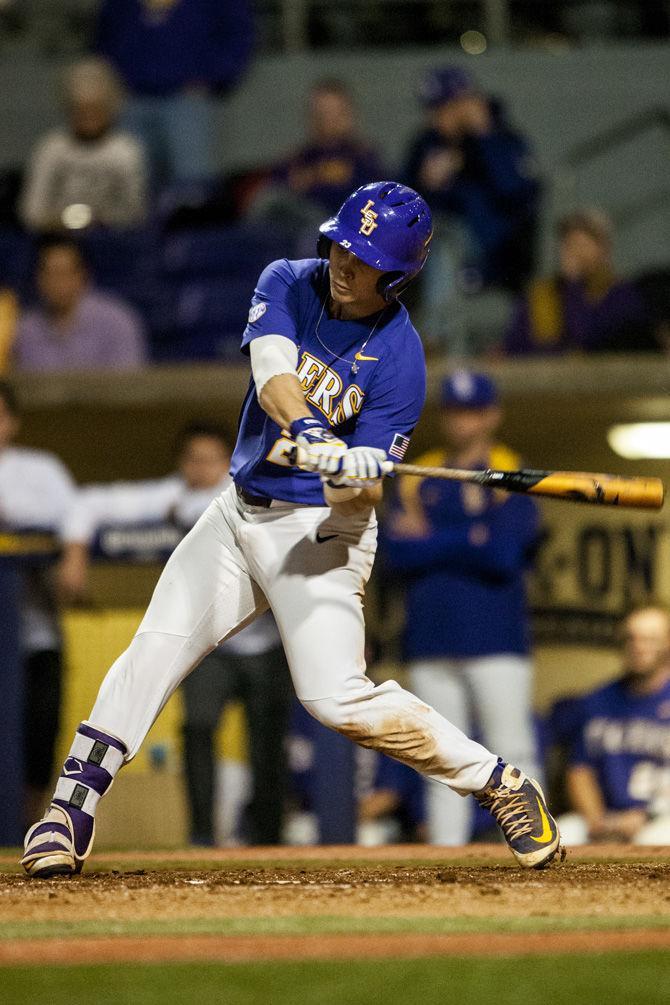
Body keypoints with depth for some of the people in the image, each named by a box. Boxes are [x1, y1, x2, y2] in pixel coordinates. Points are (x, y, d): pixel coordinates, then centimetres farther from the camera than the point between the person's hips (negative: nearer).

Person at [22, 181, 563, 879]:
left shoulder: (398, 358, -15)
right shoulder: (288, 283, -3)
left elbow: (357, 500, -16)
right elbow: (273, 373, -23)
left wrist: (356, 485, -40)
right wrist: (312, 435, -41)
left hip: (319, 532, -5)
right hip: (240, 511, 5)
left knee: (338, 699, -16)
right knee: (153, 650, -10)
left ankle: (501, 787, -2)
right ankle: (71, 808, -7)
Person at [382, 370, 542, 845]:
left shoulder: (513, 477, 2)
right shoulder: (418, 478, 15)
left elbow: (504, 555, -12)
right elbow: (396, 553, 2)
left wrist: (430, 540, -5)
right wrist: (469, 542, -10)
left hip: (495, 641, -4)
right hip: (432, 645, 5)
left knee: (513, 754, -8)